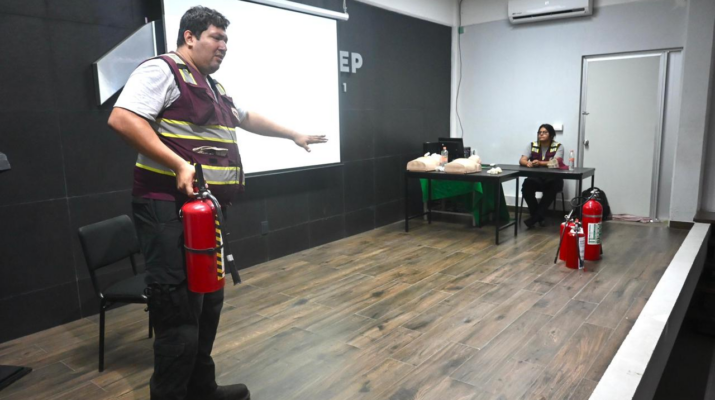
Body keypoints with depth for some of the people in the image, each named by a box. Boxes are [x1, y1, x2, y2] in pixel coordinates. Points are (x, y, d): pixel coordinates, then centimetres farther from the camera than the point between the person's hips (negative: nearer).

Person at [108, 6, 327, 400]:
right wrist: (178, 164, -25)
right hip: (169, 209, -10)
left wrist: (294, 135, 36)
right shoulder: (162, 70, -7)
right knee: (180, 310, -7)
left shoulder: (212, 87, 21)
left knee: (208, 303, 16)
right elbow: (123, 118, -20)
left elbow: (248, 118, 34)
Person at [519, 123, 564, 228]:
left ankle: (535, 218, -24)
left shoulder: (558, 147, -3)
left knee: (552, 187, -35)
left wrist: (540, 163, -36)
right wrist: (528, 163, -31)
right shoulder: (532, 145, 5)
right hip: (536, 178, 2)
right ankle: (539, 216, -13)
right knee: (526, 185, -29)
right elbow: (522, 160, -6)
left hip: (552, 179, -2)